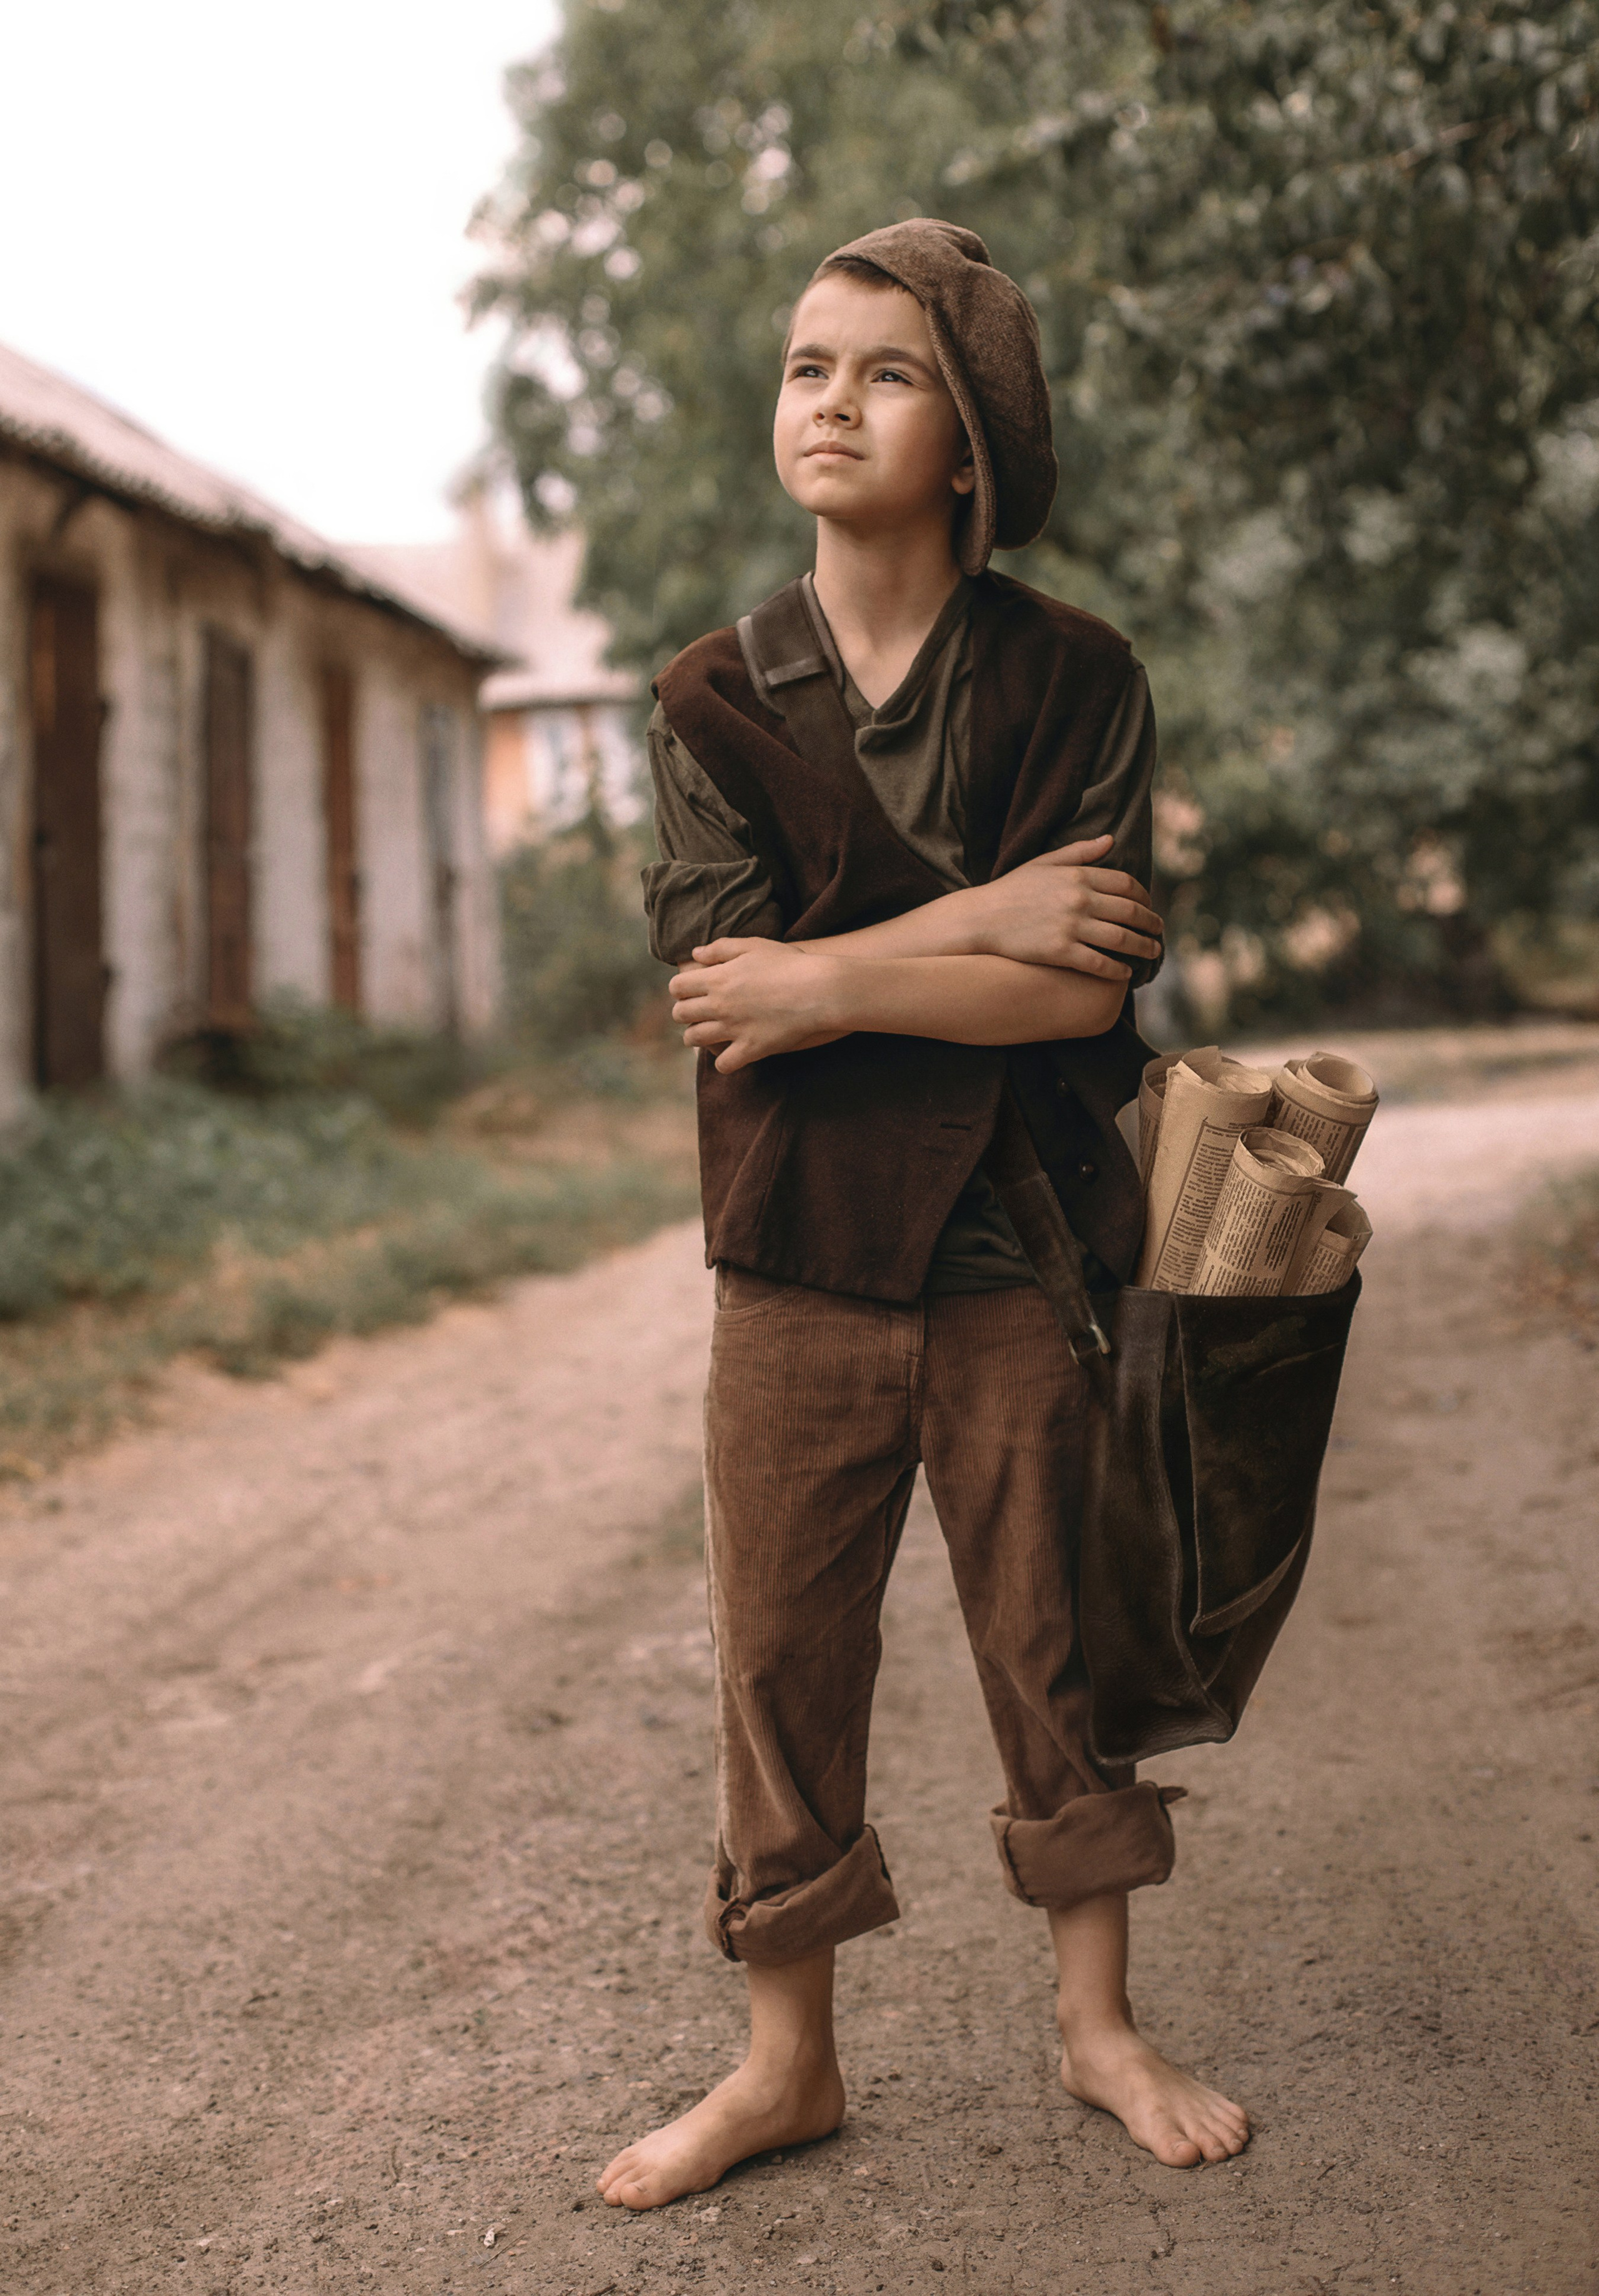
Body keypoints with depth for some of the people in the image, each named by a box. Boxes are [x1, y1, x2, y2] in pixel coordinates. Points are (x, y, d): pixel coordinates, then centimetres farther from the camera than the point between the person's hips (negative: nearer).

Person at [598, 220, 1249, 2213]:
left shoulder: (1073, 683, -2)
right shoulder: (717, 698, 3)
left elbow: (1090, 985, -12)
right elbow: (716, 977, -10)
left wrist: (834, 978, -16)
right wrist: (971, 926, -14)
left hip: (1020, 1247, -1)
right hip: (799, 1252, 1)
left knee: (1058, 1647, 10)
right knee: (779, 1662, 7)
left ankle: (1097, 2024, 29)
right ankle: (786, 2061, 24)